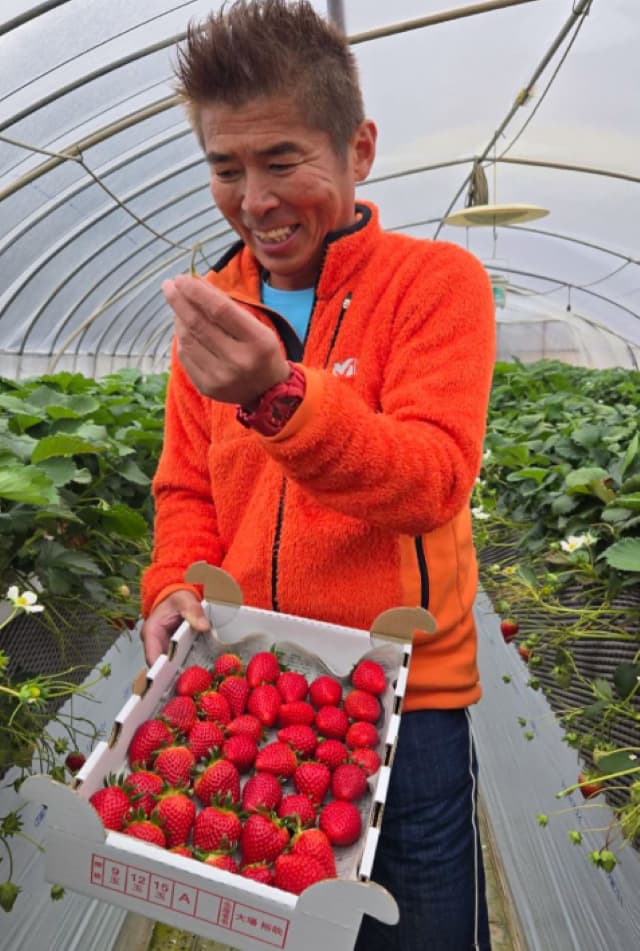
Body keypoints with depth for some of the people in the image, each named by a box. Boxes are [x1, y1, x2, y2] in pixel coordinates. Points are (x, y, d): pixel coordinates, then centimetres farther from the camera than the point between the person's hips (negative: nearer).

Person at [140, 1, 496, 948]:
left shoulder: (437, 280, -8)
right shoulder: (211, 307, 5)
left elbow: (434, 480, -20)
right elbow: (187, 490, 10)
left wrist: (280, 395, -35)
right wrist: (176, 586, -8)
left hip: (406, 700, -3)